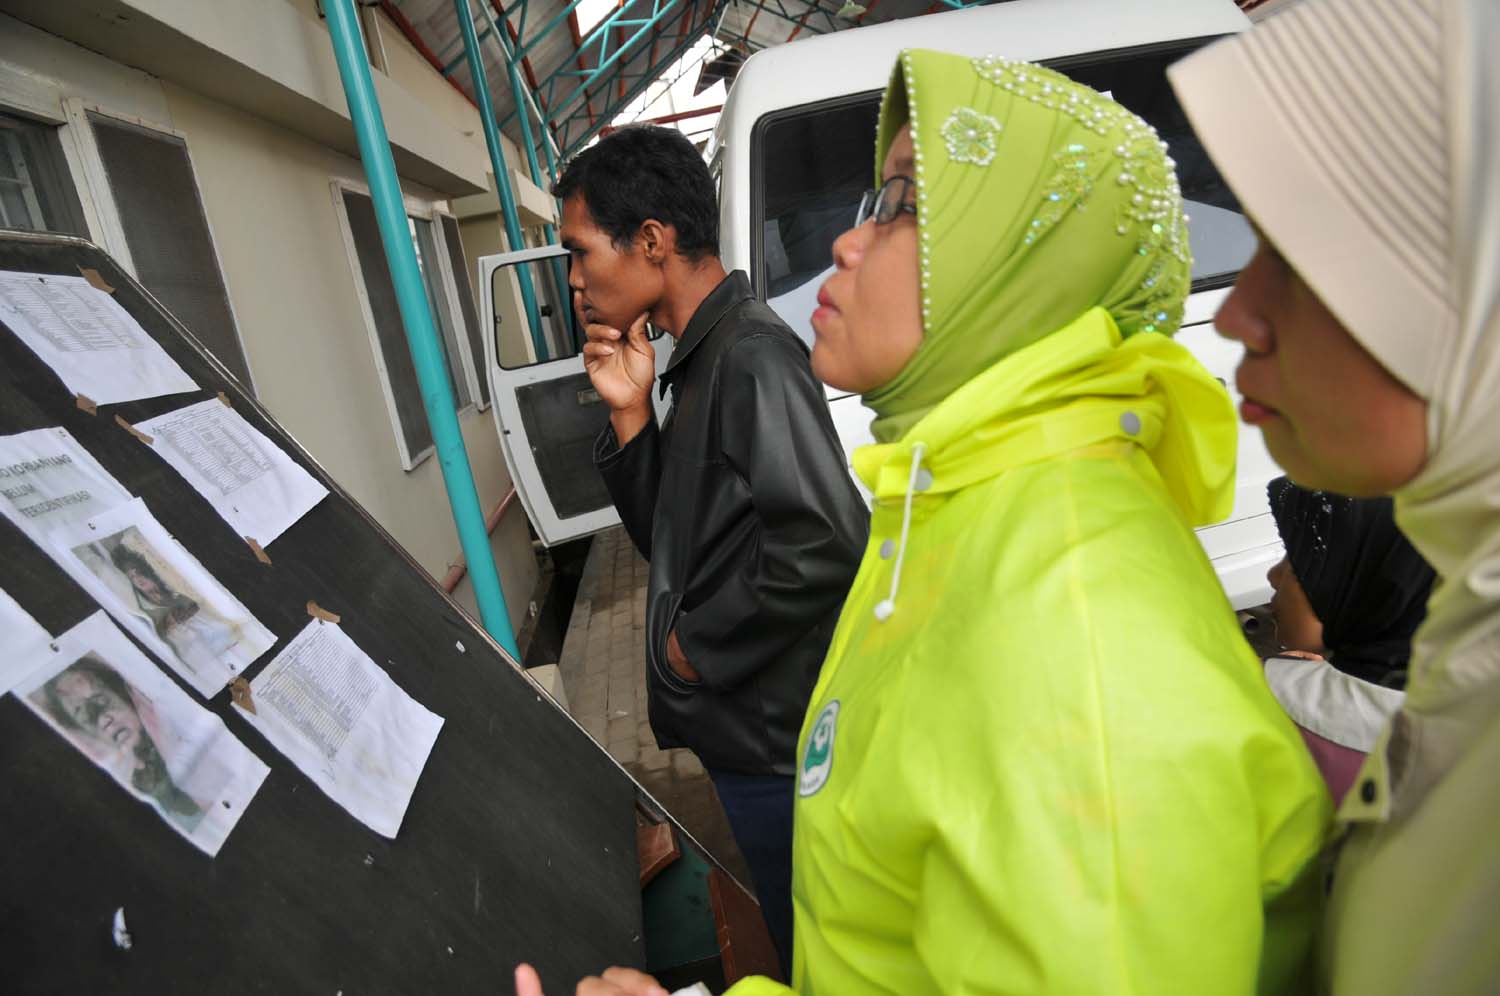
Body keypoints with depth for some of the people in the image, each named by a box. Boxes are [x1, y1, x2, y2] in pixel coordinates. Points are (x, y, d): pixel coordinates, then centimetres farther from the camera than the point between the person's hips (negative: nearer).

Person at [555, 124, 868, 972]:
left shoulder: (751, 355, -19)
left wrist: (693, 645, -17)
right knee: (802, 942, 26)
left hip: (775, 741, -9)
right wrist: (630, 414, -2)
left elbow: (824, 543, -31)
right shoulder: (701, 360, 10)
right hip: (747, 730, 9)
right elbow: (668, 538, 12)